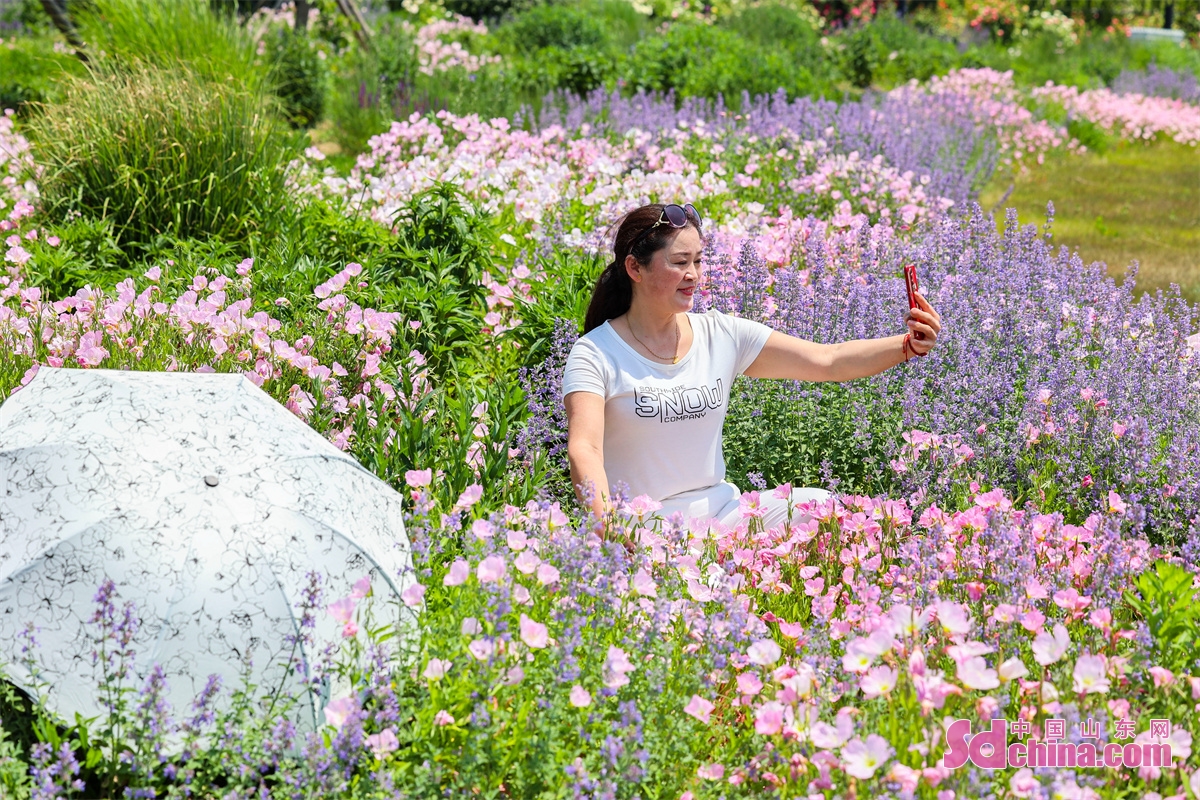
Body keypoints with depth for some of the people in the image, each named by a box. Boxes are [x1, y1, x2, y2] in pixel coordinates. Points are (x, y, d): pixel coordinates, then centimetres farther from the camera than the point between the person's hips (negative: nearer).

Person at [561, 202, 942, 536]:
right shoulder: (596, 354, -7)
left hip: (719, 511, 5)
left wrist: (907, 345, -17)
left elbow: (828, 361, 0)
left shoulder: (723, 335, 6)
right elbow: (585, 449, -21)